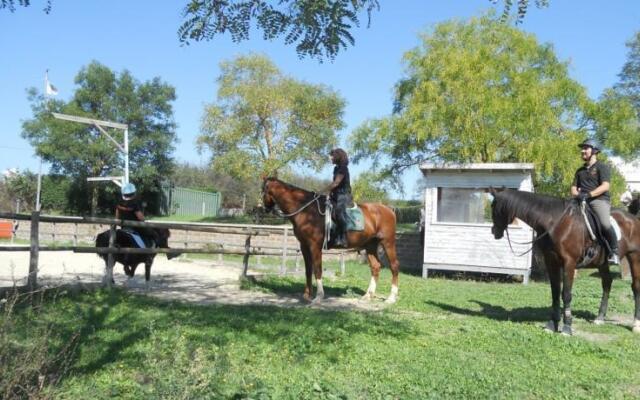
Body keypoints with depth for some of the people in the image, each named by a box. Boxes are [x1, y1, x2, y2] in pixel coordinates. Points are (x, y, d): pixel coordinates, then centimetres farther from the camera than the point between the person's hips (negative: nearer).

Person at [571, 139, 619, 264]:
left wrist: (588, 194, -22)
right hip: (581, 201, 7)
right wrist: (576, 193, -5)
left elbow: (605, 186, -9)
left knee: (605, 223, -32)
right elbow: (573, 187, 20)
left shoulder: (602, 167, 4)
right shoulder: (580, 170, 23)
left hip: (599, 200, -7)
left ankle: (614, 252, -15)